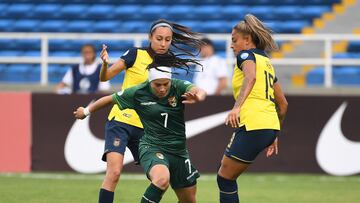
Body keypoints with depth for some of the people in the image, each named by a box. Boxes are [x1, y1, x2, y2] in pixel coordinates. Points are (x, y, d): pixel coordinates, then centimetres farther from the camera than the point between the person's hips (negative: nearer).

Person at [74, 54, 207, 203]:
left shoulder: (179, 87, -8)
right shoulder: (138, 93, -9)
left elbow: (200, 92, -29)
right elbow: (110, 99, 7)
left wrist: (197, 97, -54)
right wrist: (86, 111, 21)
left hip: (178, 151, 4)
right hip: (152, 147, -4)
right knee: (162, 179, -37)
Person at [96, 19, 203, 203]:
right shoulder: (136, 55, -4)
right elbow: (105, 77, -6)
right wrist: (105, 63, -27)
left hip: (145, 128, 5)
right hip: (120, 120, -5)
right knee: (114, 172, -21)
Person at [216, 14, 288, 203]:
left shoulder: (246, 55, -1)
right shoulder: (266, 62, 24)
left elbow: (250, 78, -25)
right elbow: (282, 103, 26)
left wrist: (237, 107, -37)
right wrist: (274, 136, 31)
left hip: (253, 126, -9)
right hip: (270, 127, 9)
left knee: (225, 177, -1)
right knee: (226, 173, 18)